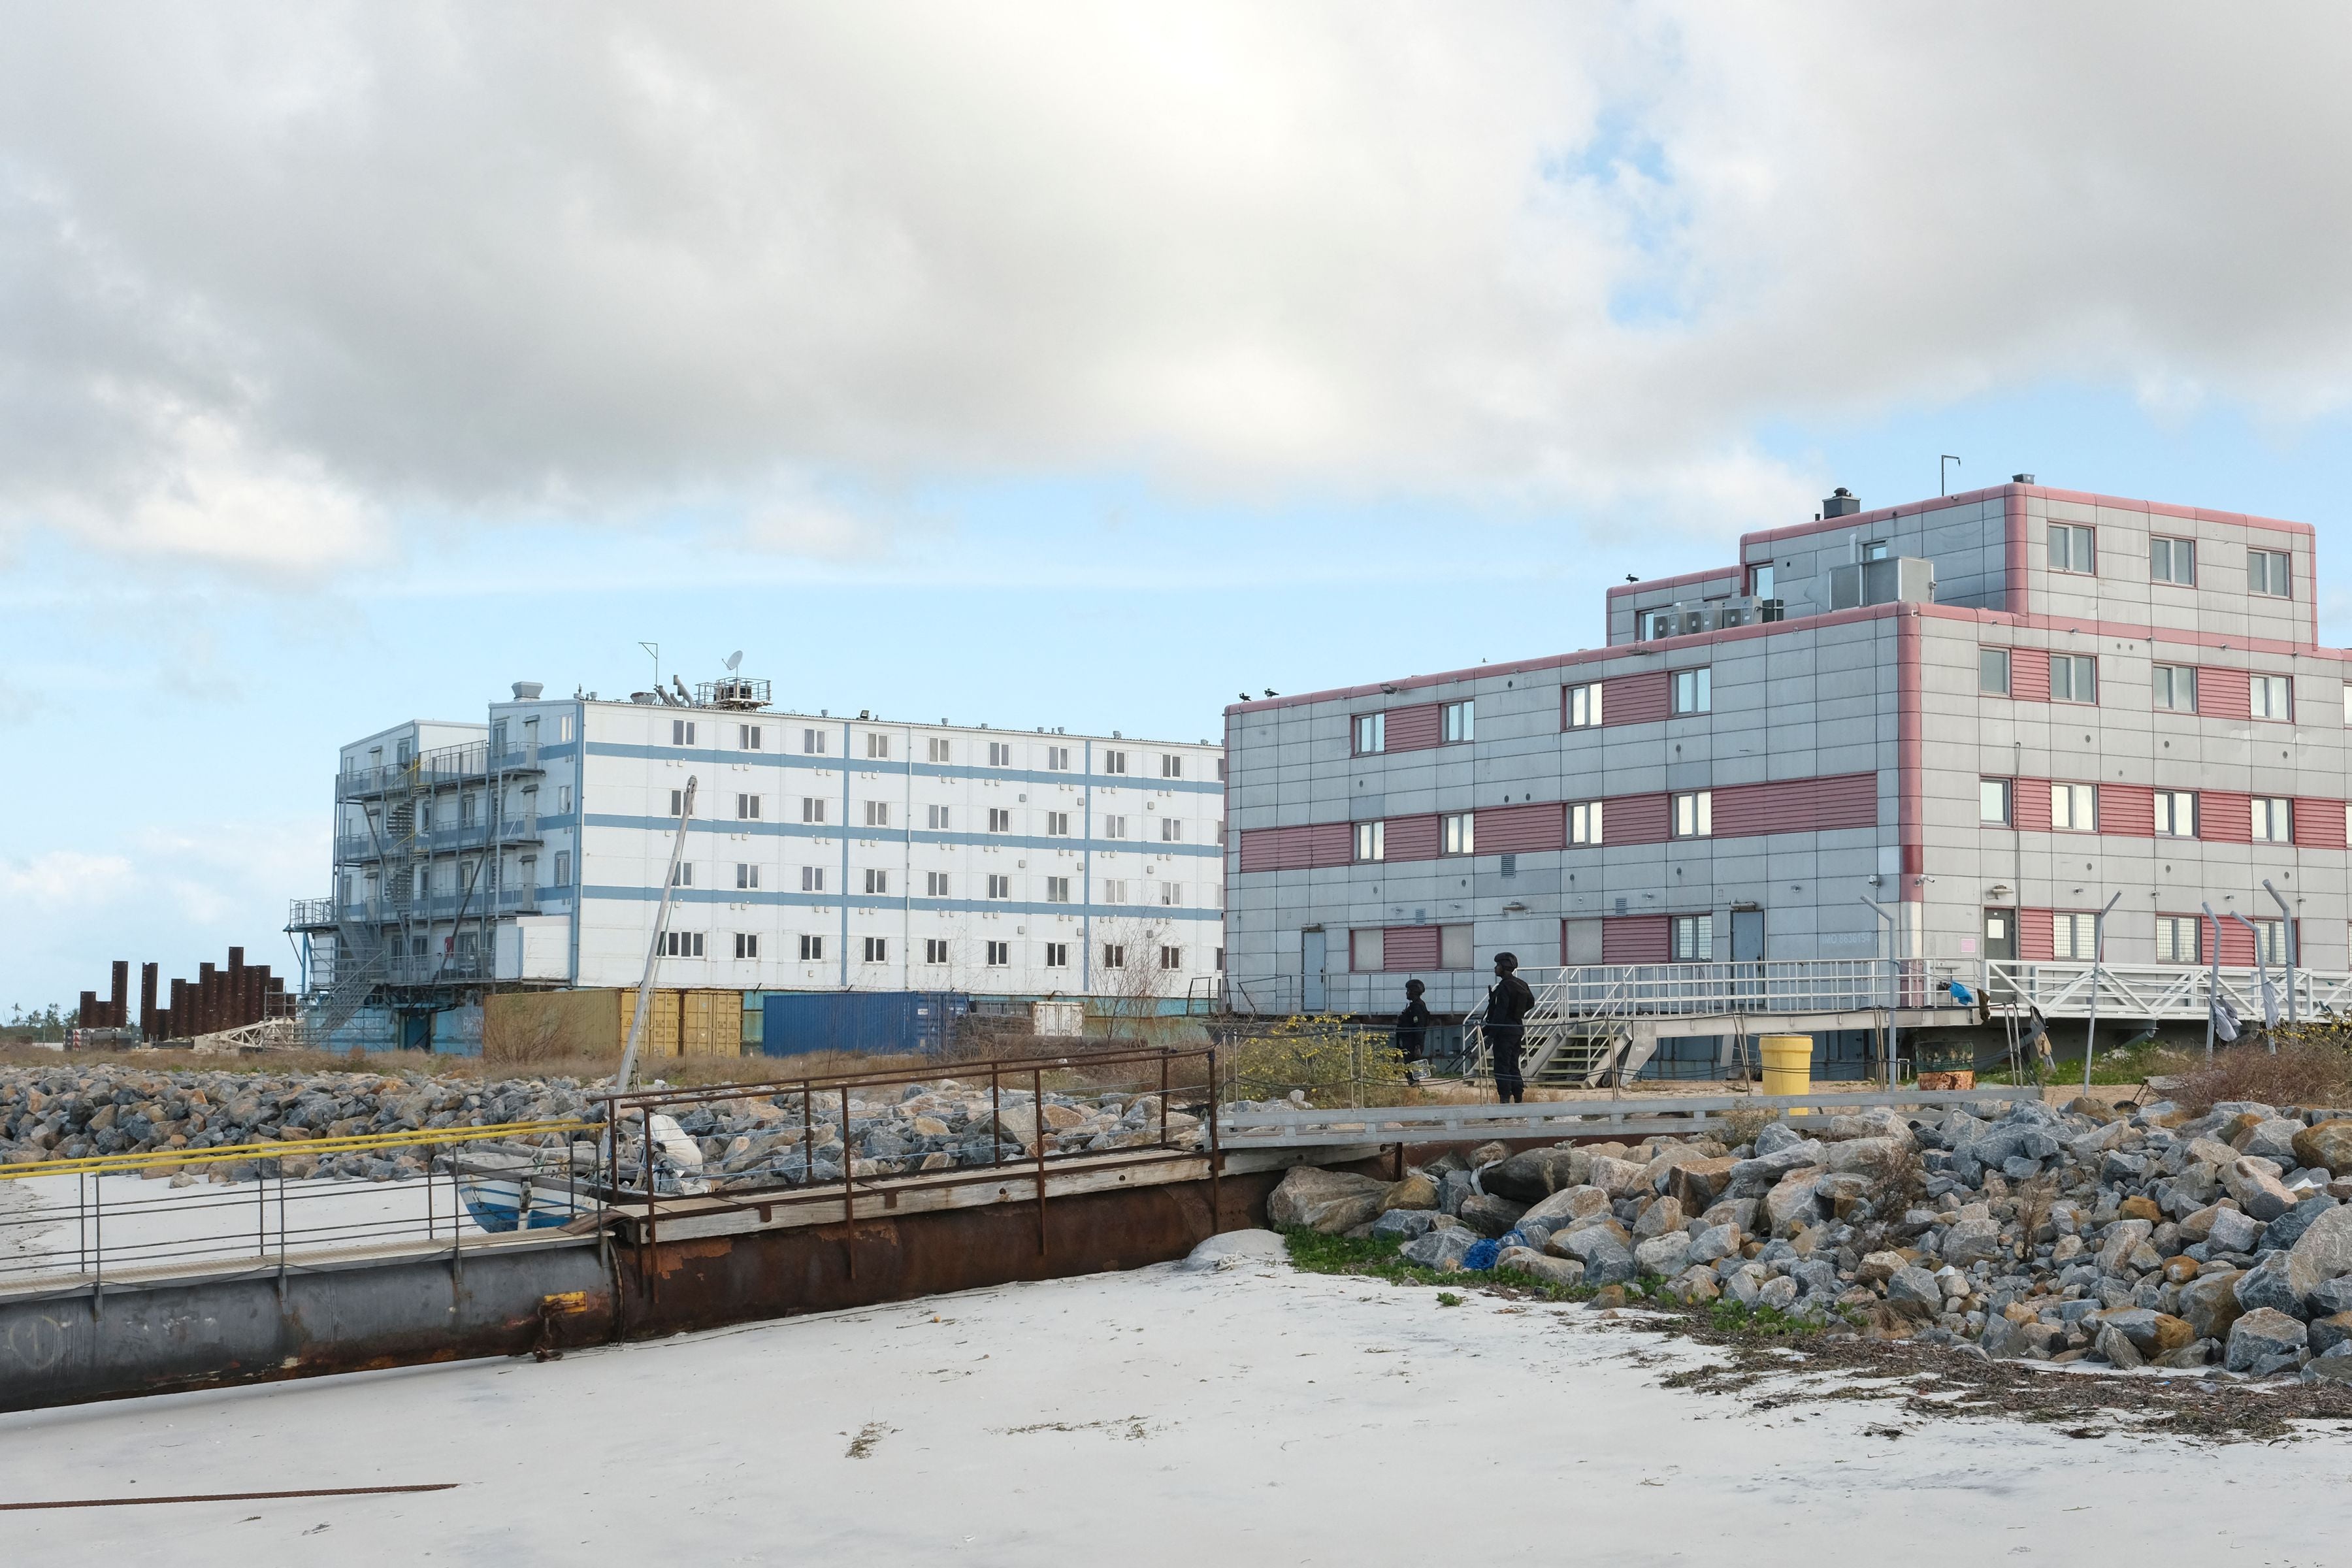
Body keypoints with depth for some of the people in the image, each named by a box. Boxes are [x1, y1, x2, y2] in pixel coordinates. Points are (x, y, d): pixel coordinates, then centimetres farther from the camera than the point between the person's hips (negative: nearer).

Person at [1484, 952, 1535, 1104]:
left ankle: (1505, 1100, -9)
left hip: (1504, 1031, -9)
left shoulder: (1505, 987, -16)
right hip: (1518, 1029, 9)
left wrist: (1491, 1035, -20)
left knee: (1502, 1067, -6)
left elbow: (1500, 1012, -20)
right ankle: (1519, 1099, 15)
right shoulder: (1522, 985, 10)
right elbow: (1531, 1002, 21)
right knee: (1513, 1066, 15)